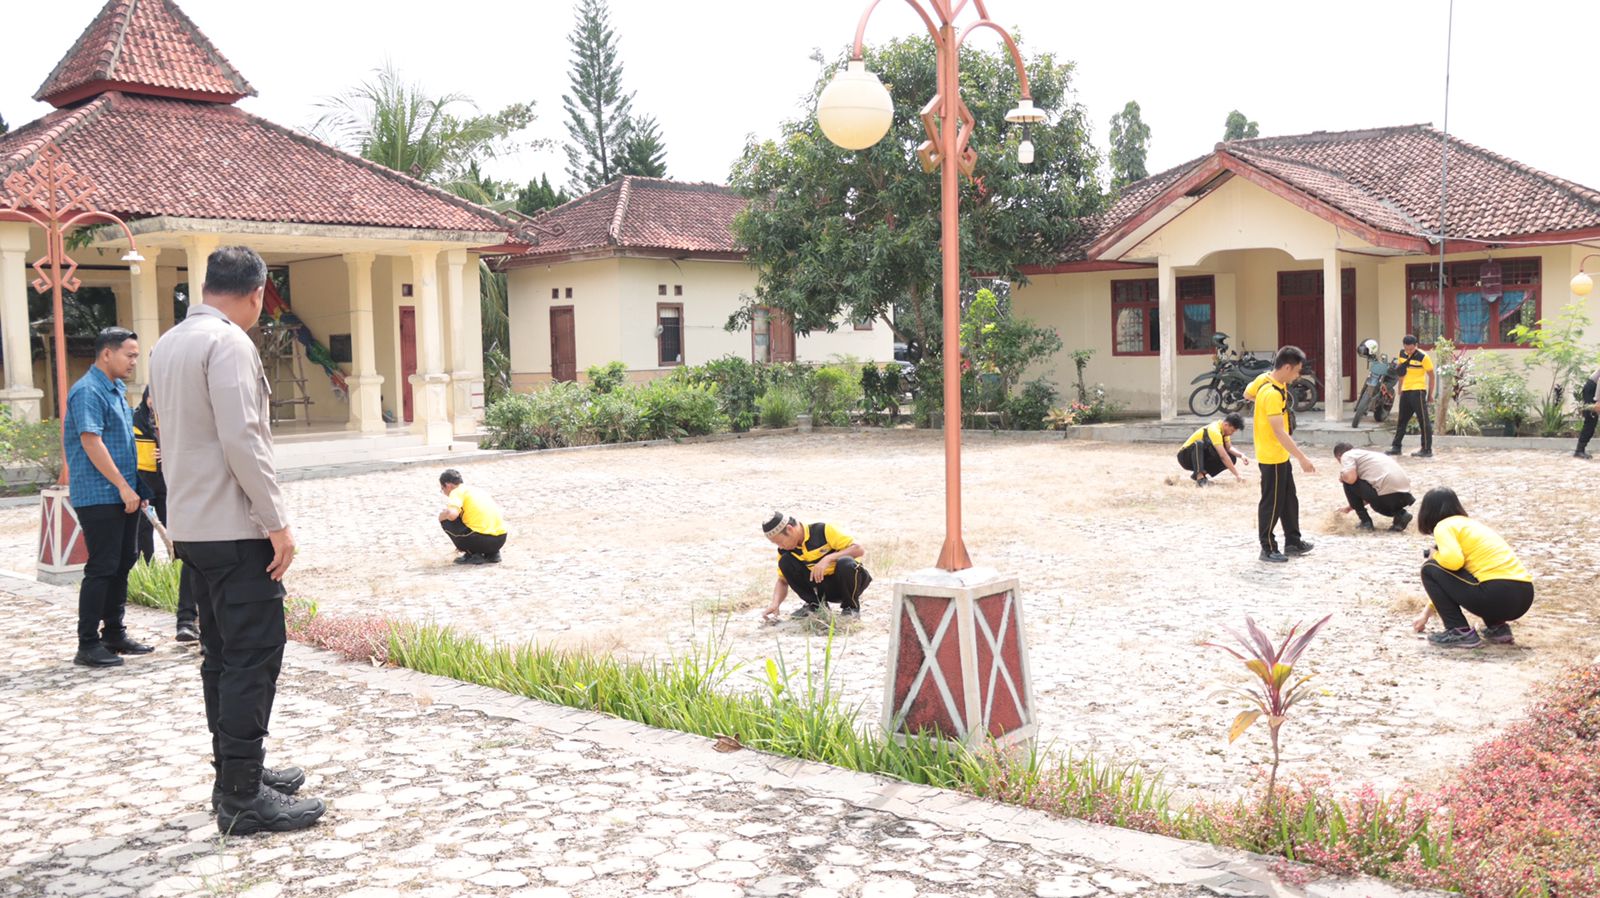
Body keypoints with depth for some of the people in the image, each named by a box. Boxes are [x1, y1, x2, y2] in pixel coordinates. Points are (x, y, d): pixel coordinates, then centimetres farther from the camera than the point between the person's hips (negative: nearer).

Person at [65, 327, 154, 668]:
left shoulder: (117, 390, 16)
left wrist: (134, 487, 18)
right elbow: (91, 442, -21)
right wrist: (123, 486, -20)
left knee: (123, 563, 13)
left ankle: (114, 633, 23)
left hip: (123, 496, 9)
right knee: (102, 568, -7)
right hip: (98, 496, -9)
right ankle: (88, 645, 0)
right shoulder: (88, 391, -14)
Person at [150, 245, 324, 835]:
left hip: (191, 527, 10)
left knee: (223, 655, 15)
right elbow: (242, 439, -22)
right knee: (253, 659, -6)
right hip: (235, 528, -9)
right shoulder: (228, 343, -15)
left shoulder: (168, 345, 15)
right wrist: (277, 521, -19)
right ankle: (243, 798, -3)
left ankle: (234, 774, 23)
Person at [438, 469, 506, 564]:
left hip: (482, 539, -8)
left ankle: (472, 554, 4)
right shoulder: (479, 489, 24)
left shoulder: (456, 492, 0)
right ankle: (492, 554, 15)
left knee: (446, 520, 8)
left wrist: (441, 516, 4)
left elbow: (452, 514, -19)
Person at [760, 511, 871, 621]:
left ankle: (851, 606, -11)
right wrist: (775, 604, -15)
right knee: (785, 562, -15)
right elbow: (783, 581, 4)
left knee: (845, 564, -39)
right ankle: (814, 604, 0)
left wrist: (828, 558, -33)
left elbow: (859, 550, -23)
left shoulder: (823, 531, -19)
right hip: (823, 587, 4)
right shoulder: (785, 550, -3)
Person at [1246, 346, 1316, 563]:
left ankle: (1292, 541, 29)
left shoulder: (1264, 379, 0)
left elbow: (1247, 393, 23)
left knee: (1289, 499, 18)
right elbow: (1280, 433, -31)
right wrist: (1302, 458, -31)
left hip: (1280, 455, 10)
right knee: (1272, 503, 0)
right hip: (1272, 457, -10)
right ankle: (1268, 548, 10)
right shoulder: (1273, 394, -28)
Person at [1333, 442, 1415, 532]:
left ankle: (1365, 522, 10)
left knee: (1349, 482, 8)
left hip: (1388, 494, -9)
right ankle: (1400, 514, 8)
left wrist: (1342, 477, 11)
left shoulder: (1347, 455, 7)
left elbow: (1351, 478, -13)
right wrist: (1350, 507, 46)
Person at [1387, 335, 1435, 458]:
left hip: (1418, 391, -7)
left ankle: (1427, 450, -3)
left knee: (1423, 420, -5)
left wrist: (1430, 394, -7)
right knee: (1401, 420, 13)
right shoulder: (1402, 354, 7)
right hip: (1405, 391, 7)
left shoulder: (1423, 357, -11)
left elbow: (1431, 375, -6)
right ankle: (1396, 447, 22)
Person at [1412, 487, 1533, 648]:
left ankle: (1460, 632, -1)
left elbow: (1453, 560, -20)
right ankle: (1498, 628, 17)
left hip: (1498, 595, -8)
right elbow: (1448, 580, 37)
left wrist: (1435, 556, 4)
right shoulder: (1472, 524, 28)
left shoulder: (1444, 526, 1)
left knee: (1430, 570, 5)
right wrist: (1428, 611, 43)